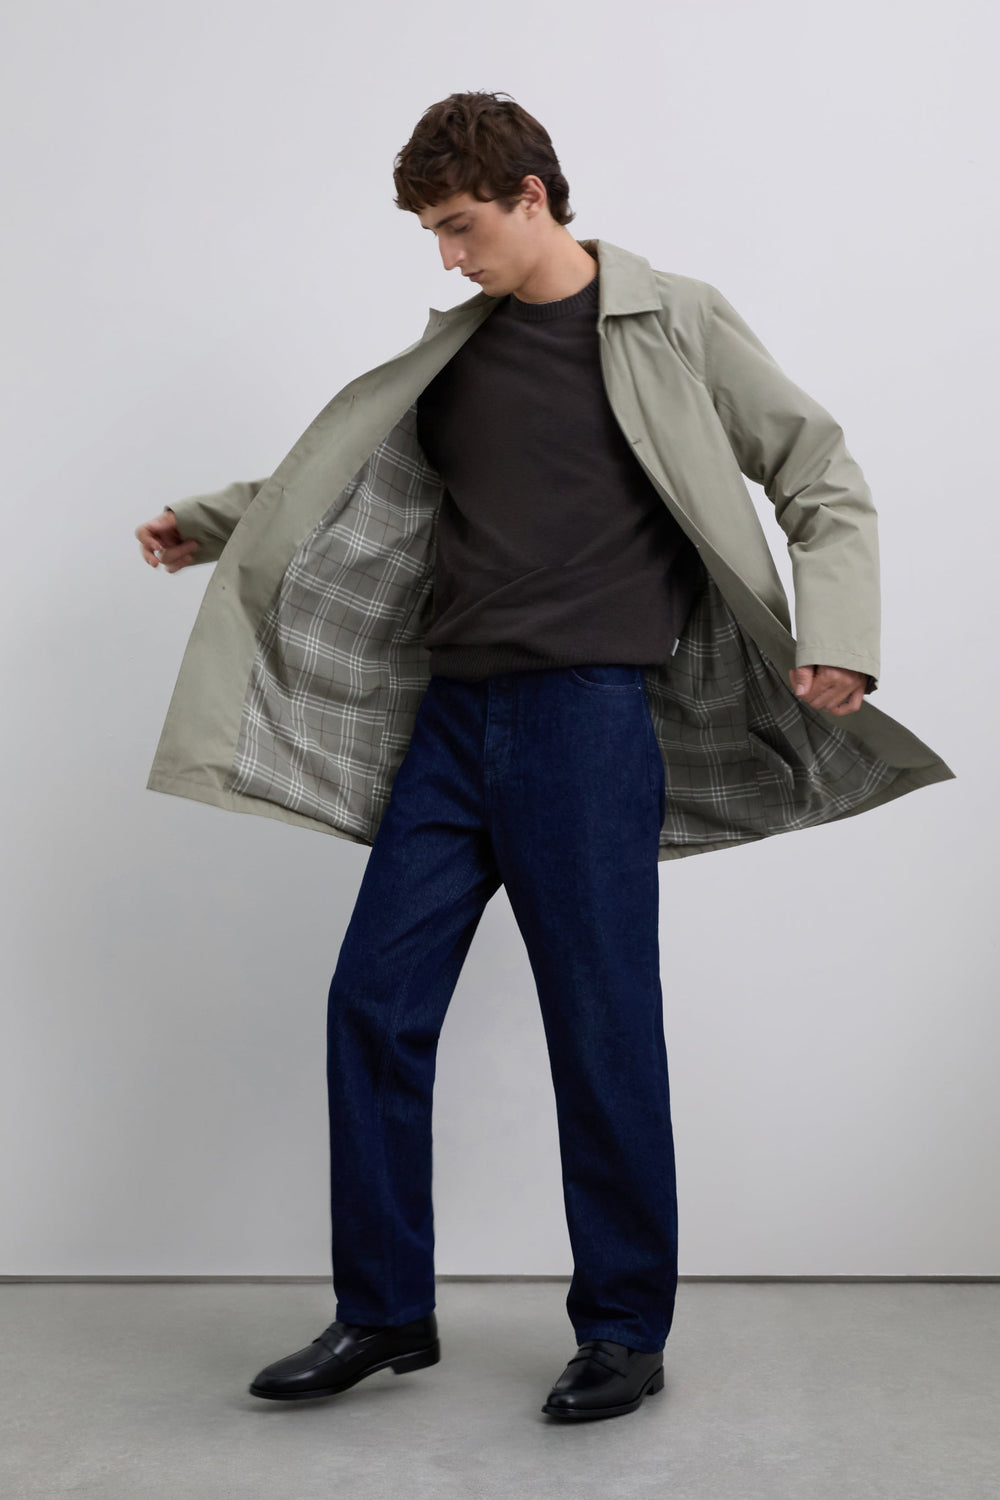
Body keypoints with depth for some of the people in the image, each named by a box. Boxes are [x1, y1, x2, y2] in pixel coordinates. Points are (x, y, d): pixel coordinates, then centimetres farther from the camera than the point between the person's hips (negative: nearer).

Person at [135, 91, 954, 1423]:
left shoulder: (675, 327, 2)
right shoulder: (453, 352, 16)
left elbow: (823, 480, 2)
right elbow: (340, 473, 29)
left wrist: (836, 639, -12)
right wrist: (207, 526, 23)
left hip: (590, 715, -5)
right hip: (452, 716, 6)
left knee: (603, 1026, 0)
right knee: (375, 1001, 3)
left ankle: (625, 1332, 16)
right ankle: (385, 1312, 18)